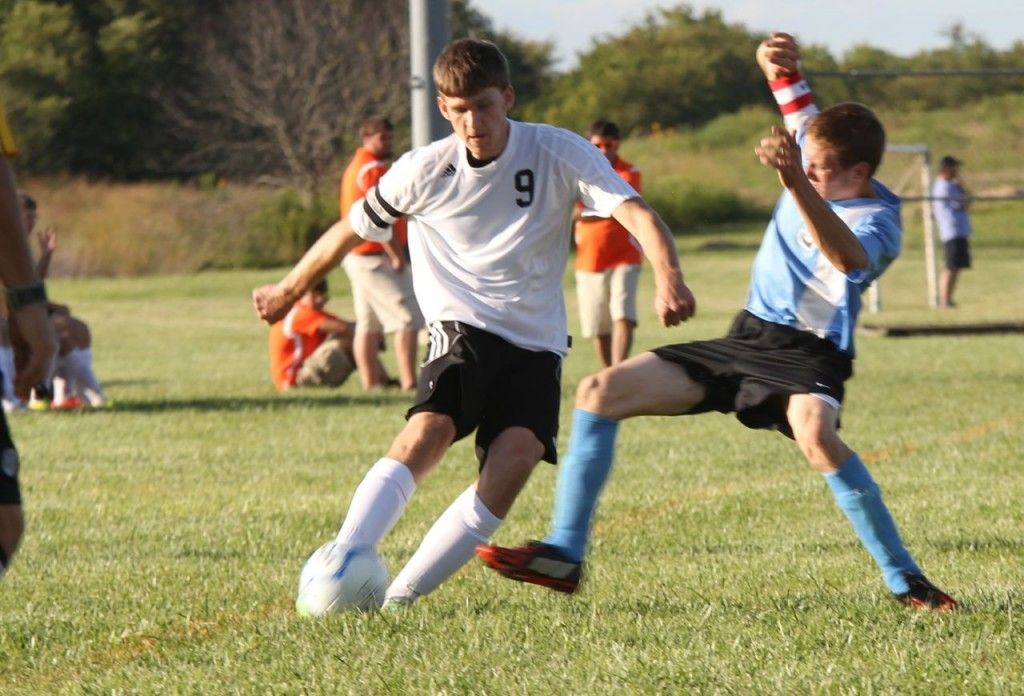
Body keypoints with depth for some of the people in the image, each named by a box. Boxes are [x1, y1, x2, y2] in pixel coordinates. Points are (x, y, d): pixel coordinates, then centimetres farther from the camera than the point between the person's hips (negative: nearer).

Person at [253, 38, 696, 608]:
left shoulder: (561, 154, -8)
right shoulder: (424, 171, -3)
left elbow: (635, 212, -21)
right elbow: (351, 230, 13)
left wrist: (668, 276, -41)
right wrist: (289, 292, 24)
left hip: (536, 341, 1)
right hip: (463, 327, -1)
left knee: (515, 459, -23)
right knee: (428, 433, -29)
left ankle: (404, 593, -17)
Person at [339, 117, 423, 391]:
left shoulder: (354, 167, 17)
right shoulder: (374, 169, -14)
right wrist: (397, 256, -18)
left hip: (356, 256, 10)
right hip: (376, 256, -10)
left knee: (368, 324, 11)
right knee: (409, 318, -10)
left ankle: (372, 380, 14)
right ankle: (409, 382, -16)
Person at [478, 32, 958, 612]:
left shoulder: (877, 223, -20)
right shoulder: (817, 170, 1)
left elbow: (848, 257, -44)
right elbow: (799, 102, 16)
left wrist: (796, 183, -57)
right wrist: (781, 65, -9)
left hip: (808, 354, -8)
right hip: (747, 339, 8)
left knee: (815, 434, -42)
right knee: (602, 391, 0)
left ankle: (907, 581, -29)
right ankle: (564, 555, 2)